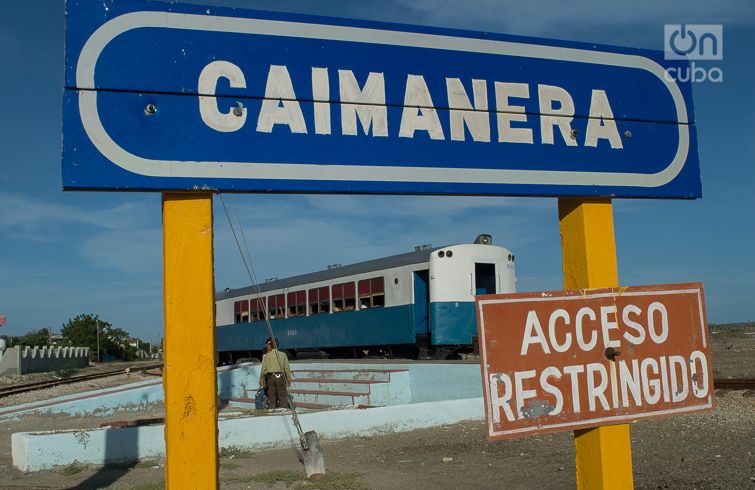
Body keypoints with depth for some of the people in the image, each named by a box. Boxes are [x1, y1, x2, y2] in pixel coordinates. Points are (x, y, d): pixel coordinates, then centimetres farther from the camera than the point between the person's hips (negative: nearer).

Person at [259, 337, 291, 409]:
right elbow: (287, 368, 6)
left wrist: (261, 379, 9)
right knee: (283, 396, 2)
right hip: (281, 377, 0)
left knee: (271, 397, 6)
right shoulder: (283, 355, 8)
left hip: (270, 377, 0)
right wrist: (289, 378, 11)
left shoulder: (267, 356, 3)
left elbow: (264, 369, -1)